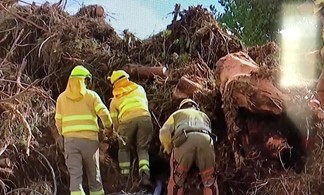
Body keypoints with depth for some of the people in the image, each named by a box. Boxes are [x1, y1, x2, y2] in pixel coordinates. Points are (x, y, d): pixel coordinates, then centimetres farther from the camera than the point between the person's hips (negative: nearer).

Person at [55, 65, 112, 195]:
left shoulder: (62, 97, 10)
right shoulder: (91, 95, 4)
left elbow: (58, 122, 9)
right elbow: (104, 113, -7)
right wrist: (108, 125, 13)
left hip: (70, 140, 1)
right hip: (89, 139, -1)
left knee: (75, 174, -4)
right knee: (94, 174, 13)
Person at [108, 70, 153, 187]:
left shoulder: (115, 99, 23)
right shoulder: (139, 89, 28)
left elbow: (113, 119, 21)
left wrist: (117, 131, 35)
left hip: (127, 120, -1)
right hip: (144, 117, 1)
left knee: (124, 148, 19)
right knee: (143, 149, 8)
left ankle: (125, 175, 13)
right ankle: (145, 172, -15)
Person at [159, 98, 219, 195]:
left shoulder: (177, 114, 35)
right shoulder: (204, 116, 43)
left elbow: (164, 132, 19)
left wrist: (169, 149, 36)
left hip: (185, 139, -1)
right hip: (205, 139, 2)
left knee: (176, 180, 10)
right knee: (210, 181, 13)